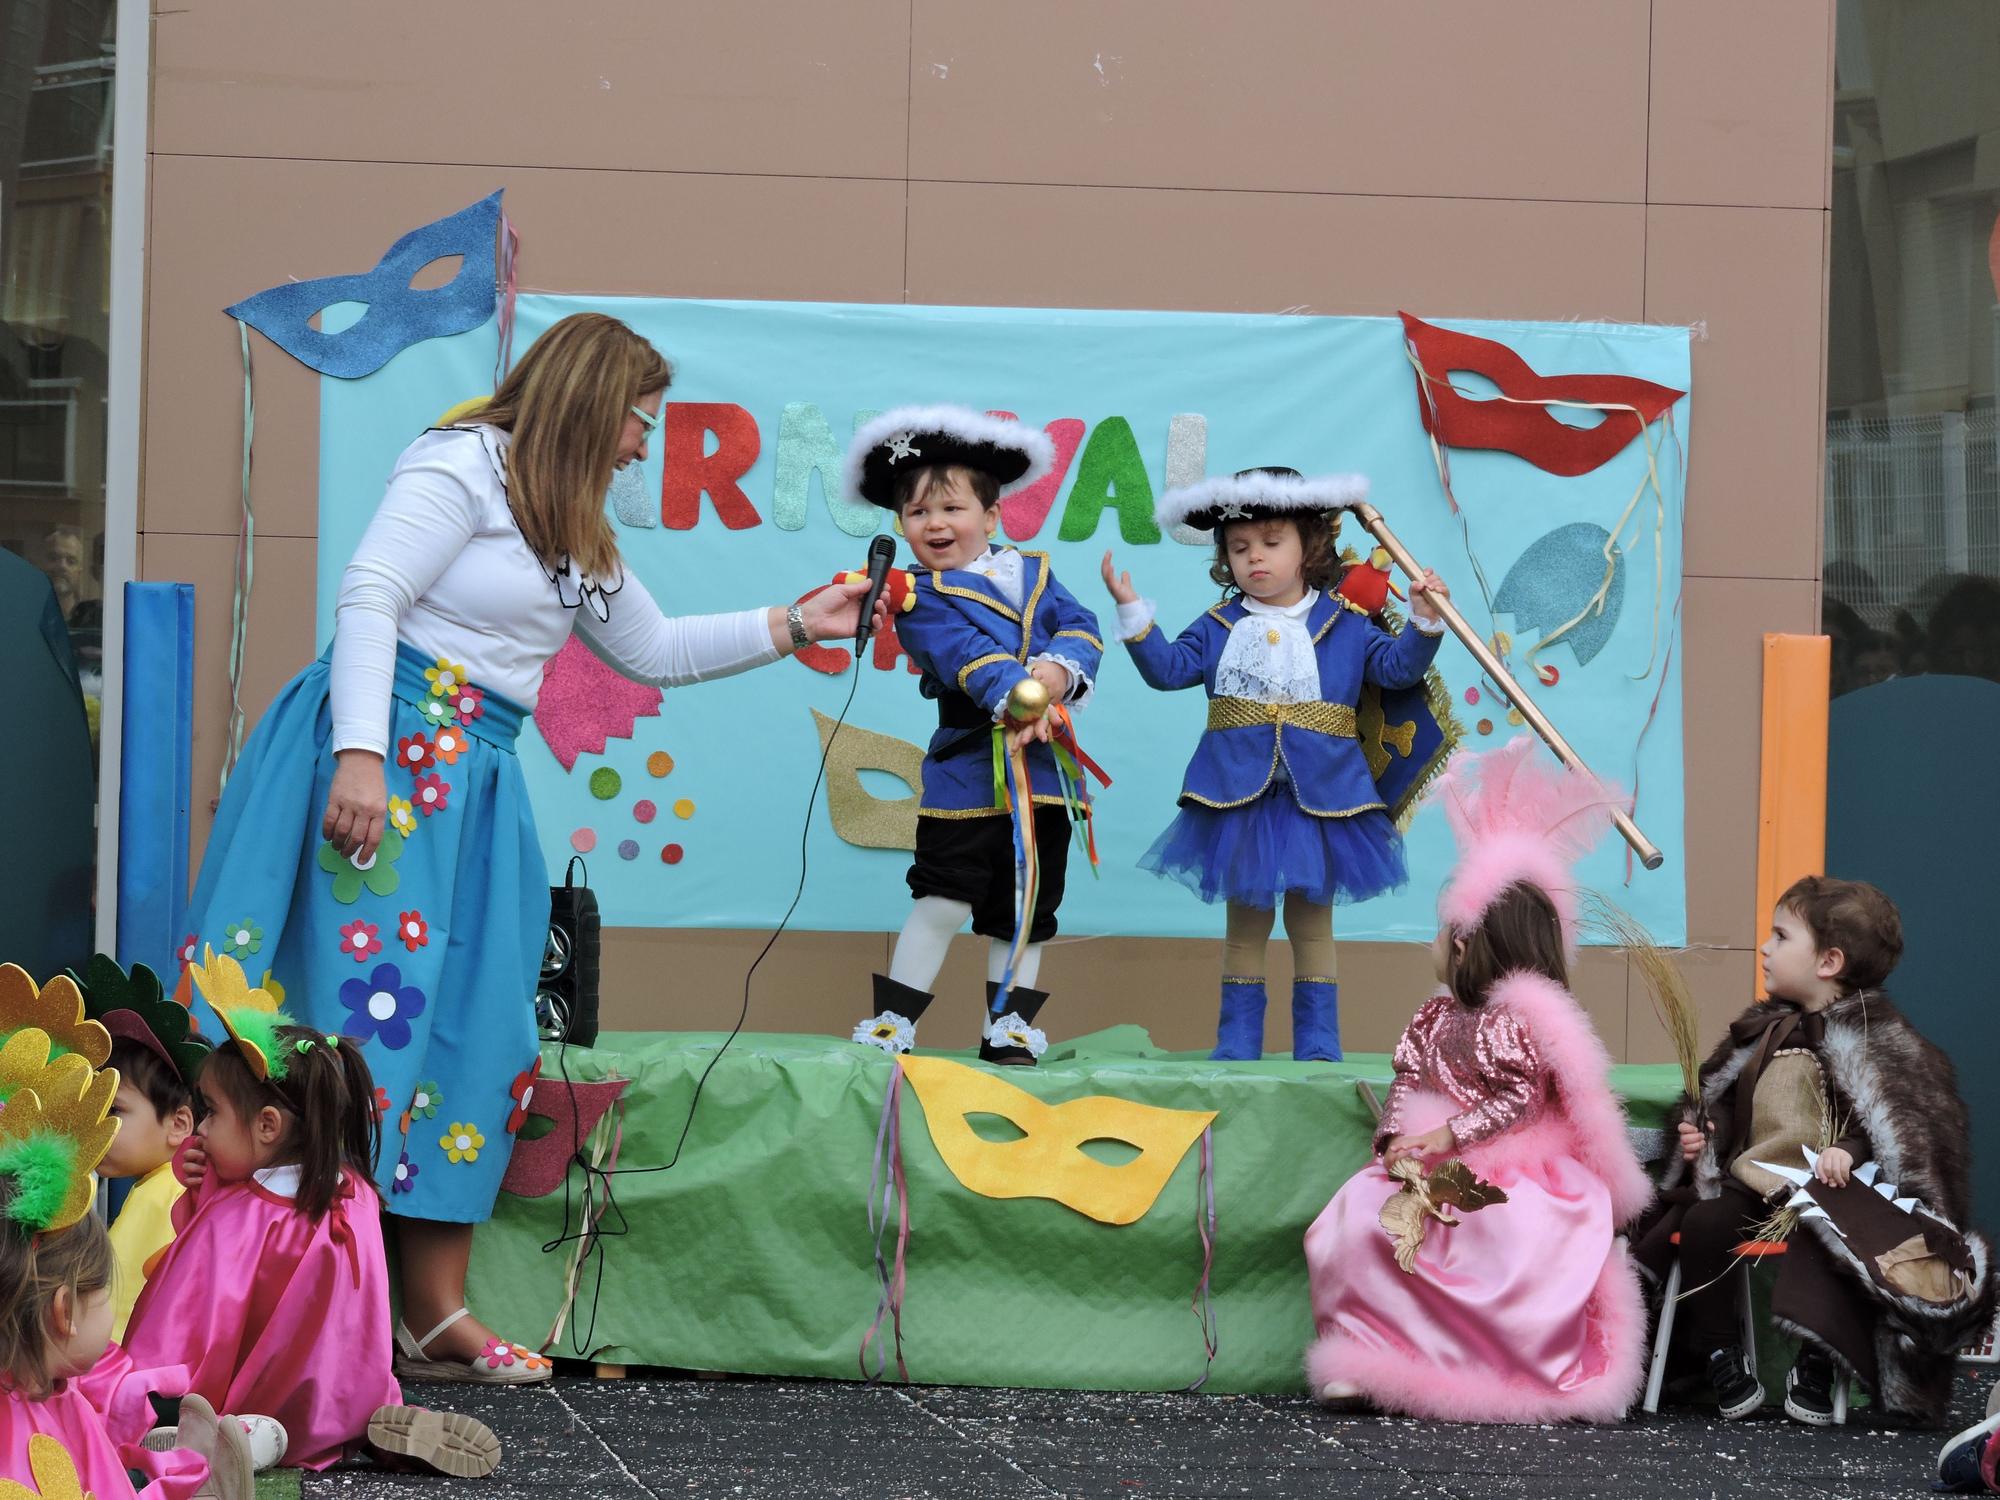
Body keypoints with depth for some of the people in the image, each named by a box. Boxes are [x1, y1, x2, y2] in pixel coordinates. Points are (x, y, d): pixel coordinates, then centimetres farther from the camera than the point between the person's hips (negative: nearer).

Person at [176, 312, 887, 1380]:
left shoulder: (576, 534, 23)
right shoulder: (464, 465, -6)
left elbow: (654, 651, 34)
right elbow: (368, 597, -15)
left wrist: (795, 627, 28)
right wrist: (361, 753, -24)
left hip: (472, 775, 10)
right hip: (388, 750, -10)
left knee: (475, 1032, 5)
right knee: (367, 1007, -15)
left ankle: (434, 1315, 9)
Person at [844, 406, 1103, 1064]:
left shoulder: (1033, 572, 11)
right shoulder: (922, 599, -5)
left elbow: (1080, 628, 2)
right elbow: (963, 653, -21)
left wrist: (1060, 670, -20)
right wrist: (1017, 697, -37)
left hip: (1038, 767, 5)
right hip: (966, 770, -5)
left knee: (1026, 909, 10)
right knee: (942, 901, -6)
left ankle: (1008, 1028, 19)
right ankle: (891, 1024, 2)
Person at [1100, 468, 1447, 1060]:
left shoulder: (1344, 624, 5)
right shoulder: (1219, 627, 7)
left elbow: (1396, 667, 3)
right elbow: (1169, 668, 2)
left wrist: (1423, 622, -13)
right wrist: (1133, 612, -7)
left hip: (1320, 796, -1)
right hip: (1240, 795, 1)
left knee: (1311, 921, 5)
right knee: (1245, 922, 7)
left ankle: (1317, 1044, 12)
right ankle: (1237, 1043, 13)